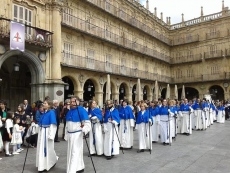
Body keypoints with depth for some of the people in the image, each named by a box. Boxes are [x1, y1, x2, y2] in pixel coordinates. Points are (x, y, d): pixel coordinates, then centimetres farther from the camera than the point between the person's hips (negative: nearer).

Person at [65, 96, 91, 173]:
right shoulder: (69, 111, 8)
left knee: (75, 152, -5)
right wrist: (66, 135, 17)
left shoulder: (81, 110, -15)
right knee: (70, 152, 18)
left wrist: (84, 130, -37)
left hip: (77, 134, -9)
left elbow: (87, 123, -20)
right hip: (70, 134, 9)